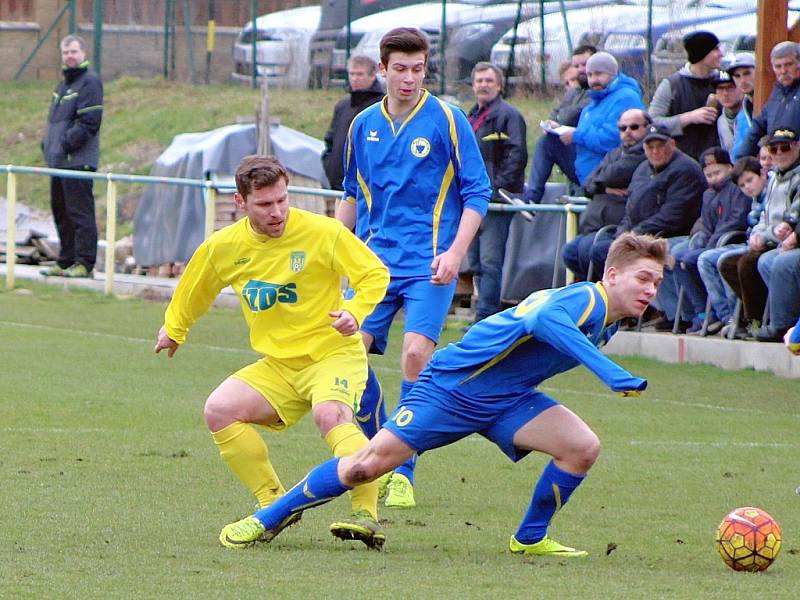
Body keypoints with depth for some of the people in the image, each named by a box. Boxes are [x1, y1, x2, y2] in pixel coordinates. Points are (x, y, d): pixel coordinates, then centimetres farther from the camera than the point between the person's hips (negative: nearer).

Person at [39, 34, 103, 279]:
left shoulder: (89, 82, -8)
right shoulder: (64, 83, 21)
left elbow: (90, 121, -16)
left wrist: (66, 144, -18)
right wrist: (47, 144, 12)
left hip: (78, 160, -10)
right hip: (59, 161, 10)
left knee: (80, 212, -10)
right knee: (61, 212, 12)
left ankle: (84, 263, -10)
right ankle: (65, 262, 19)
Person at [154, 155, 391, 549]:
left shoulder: (323, 233, -13)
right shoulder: (223, 247, -1)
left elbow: (375, 274, -6)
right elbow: (193, 289, 20)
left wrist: (355, 311, -25)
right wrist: (174, 329, 35)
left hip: (334, 354, -5)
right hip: (277, 366, 5)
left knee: (330, 416, -35)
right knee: (219, 410, -17)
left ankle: (367, 515, -34)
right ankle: (275, 507, -8)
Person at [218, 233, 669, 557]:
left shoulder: (607, 322, 5)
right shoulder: (586, 300, -24)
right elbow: (543, 319, -50)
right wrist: (610, 373, -56)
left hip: (507, 400, 8)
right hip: (454, 385, -8)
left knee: (583, 447, -13)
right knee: (368, 465, -9)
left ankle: (530, 538, 7)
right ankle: (268, 519, 9)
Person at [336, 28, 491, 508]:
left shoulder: (448, 120, -4)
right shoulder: (364, 125, 10)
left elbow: (477, 193, -3)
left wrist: (455, 252, -14)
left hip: (429, 264, -4)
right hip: (375, 261, 4)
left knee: (416, 353, -18)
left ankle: (403, 473, -8)